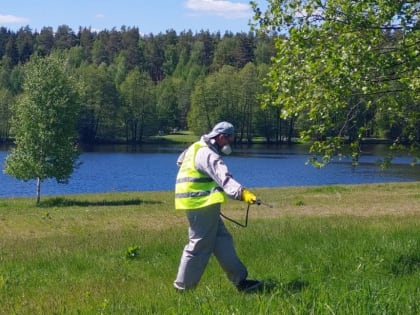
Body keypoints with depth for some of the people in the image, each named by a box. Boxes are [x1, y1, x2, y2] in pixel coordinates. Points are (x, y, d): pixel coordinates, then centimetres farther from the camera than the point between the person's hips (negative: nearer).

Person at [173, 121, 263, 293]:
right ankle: (183, 287, 5)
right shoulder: (208, 154, -18)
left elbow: (181, 161, 33)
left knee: (222, 240, 8)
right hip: (201, 204, -11)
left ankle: (240, 280, 8)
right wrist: (242, 193, -47)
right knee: (200, 245, -4)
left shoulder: (198, 148, 15)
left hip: (196, 203, 11)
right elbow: (224, 178, -34)